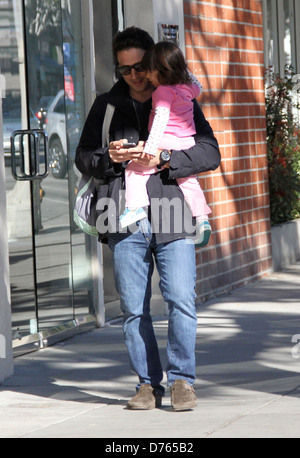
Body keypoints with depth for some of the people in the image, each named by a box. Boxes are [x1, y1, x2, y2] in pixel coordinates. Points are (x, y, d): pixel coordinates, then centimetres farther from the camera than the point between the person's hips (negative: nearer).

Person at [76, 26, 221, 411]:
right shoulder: (106, 105, 16)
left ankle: (181, 379, 1)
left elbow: (210, 153, 3)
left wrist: (164, 158, -12)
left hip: (172, 219, -2)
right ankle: (148, 383, 12)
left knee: (181, 300, -11)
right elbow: (83, 157, 17)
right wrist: (108, 157, -6)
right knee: (133, 309, 2)